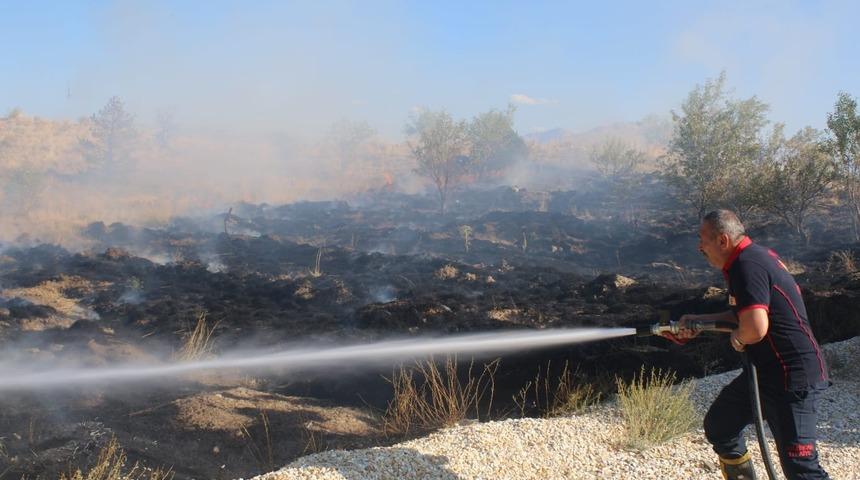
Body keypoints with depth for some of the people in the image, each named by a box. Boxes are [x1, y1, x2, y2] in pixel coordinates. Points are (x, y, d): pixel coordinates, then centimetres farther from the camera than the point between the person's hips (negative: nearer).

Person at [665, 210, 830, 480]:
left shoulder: (747, 266, -21)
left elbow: (756, 328, -33)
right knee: (719, 425, 18)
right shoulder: (754, 256, 10)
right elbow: (743, 315, 22)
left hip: (793, 376, -11)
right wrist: (697, 321, 15)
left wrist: (738, 339, -11)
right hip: (767, 370, 11)